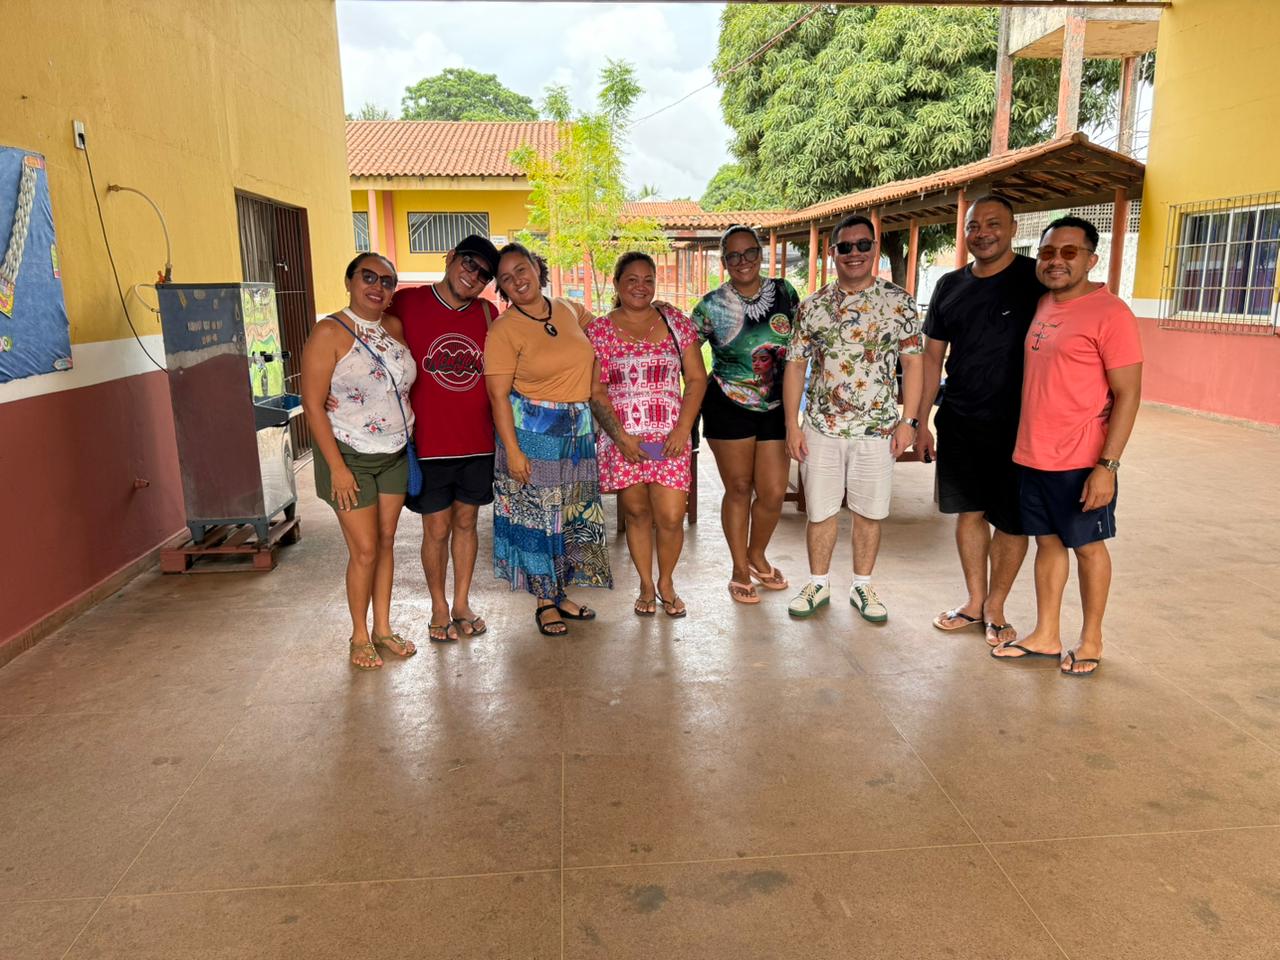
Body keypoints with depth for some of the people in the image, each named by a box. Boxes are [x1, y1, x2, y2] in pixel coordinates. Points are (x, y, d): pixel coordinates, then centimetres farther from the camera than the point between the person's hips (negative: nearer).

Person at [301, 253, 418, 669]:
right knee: (365, 550, -1)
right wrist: (336, 466, -18)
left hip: (395, 454, 5)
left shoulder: (395, 328, 2)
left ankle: (383, 628, 26)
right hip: (351, 456, -5)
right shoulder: (329, 333, -14)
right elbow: (313, 404, -16)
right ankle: (359, 636, 18)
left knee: (386, 542, 12)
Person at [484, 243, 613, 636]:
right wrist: (512, 450, -18)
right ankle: (545, 602, 19)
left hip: (578, 430, 6)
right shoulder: (504, 329, -11)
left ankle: (561, 593, 29)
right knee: (536, 513, 3)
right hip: (531, 431, -5)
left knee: (573, 512, 13)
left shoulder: (570, 310, 5)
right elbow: (498, 395, -14)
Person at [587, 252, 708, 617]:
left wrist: (682, 429, -6)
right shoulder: (599, 330, 3)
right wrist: (620, 436, -11)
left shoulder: (675, 321, 6)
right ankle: (646, 585, 28)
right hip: (622, 440, 0)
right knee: (637, 514, 8)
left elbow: (697, 379, 5)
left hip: (670, 439, 0)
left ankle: (666, 582, 23)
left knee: (671, 518, -3)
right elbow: (595, 390, -1)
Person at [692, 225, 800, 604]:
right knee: (739, 488, 5)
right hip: (729, 408, -3)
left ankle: (757, 555, 32)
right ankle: (740, 570, 23)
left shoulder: (784, 292, 3)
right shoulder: (712, 306, -6)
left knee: (773, 493, 3)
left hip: (776, 408, 3)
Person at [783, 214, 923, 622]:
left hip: (877, 429, -1)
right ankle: (819, 584, 25)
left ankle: (862, 586, 26)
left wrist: (907, 420, -7)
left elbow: (912, 363, 0)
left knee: (869, 511, 9)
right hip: (821, 427, 1)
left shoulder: (899, 302, 0)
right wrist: (792, 424, -2)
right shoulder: (813, 306, 3)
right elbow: (796, 366, 3)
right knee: (820, 510, 9)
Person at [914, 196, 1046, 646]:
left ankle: (995, 608, 21)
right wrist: (921, 421, 8)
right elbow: (933, 356, 11)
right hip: (958, 422, 4)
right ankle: (974, 602, 26)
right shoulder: (950, 285, 8)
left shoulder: (1036, 280, -6)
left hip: (1015, 424, -4)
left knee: (1011, 521, 5)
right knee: (969, 511, 11)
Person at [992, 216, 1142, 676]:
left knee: (1087, 546, 9)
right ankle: (1046, 635, 27)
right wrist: (1023, 444, 14)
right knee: (1047, 542, 15)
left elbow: (1127, 394, -15)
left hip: (1081, 463, -6)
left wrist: (1108, 465, -19)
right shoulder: (1041, 306, 8)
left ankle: (1090, 640, 25)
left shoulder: (1109, 312, -13)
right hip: (1032, 456, 7)